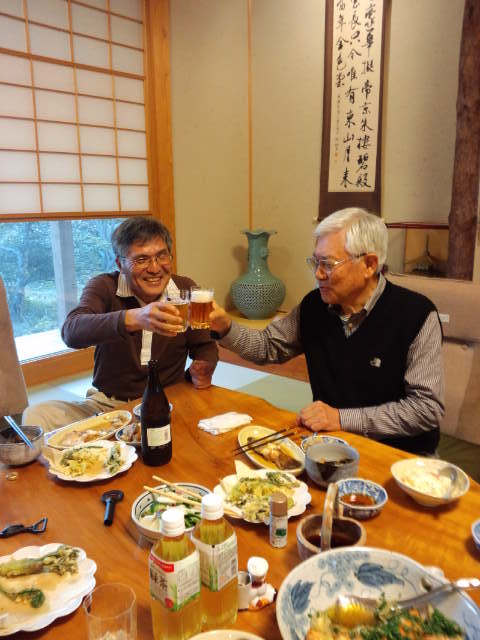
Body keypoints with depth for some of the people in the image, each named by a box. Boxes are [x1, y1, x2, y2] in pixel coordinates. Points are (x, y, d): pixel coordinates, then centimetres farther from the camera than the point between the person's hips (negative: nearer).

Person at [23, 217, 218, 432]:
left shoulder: (185, 289, -1)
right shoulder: (104, 286, -7)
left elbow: (205, 346, 9)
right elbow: (71, 332, -27)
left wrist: (203, 370, -16)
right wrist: (132, 319, -45)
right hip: (106, 404, -1)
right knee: (36, 416, -25)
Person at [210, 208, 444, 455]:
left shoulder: (417, 314, -15)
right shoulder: (314, 305, 1)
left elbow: (427, 407, -17)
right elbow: (268, 346, 13)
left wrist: (342, 418, -21)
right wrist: (225, 328, -5)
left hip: (398, 452, -3)